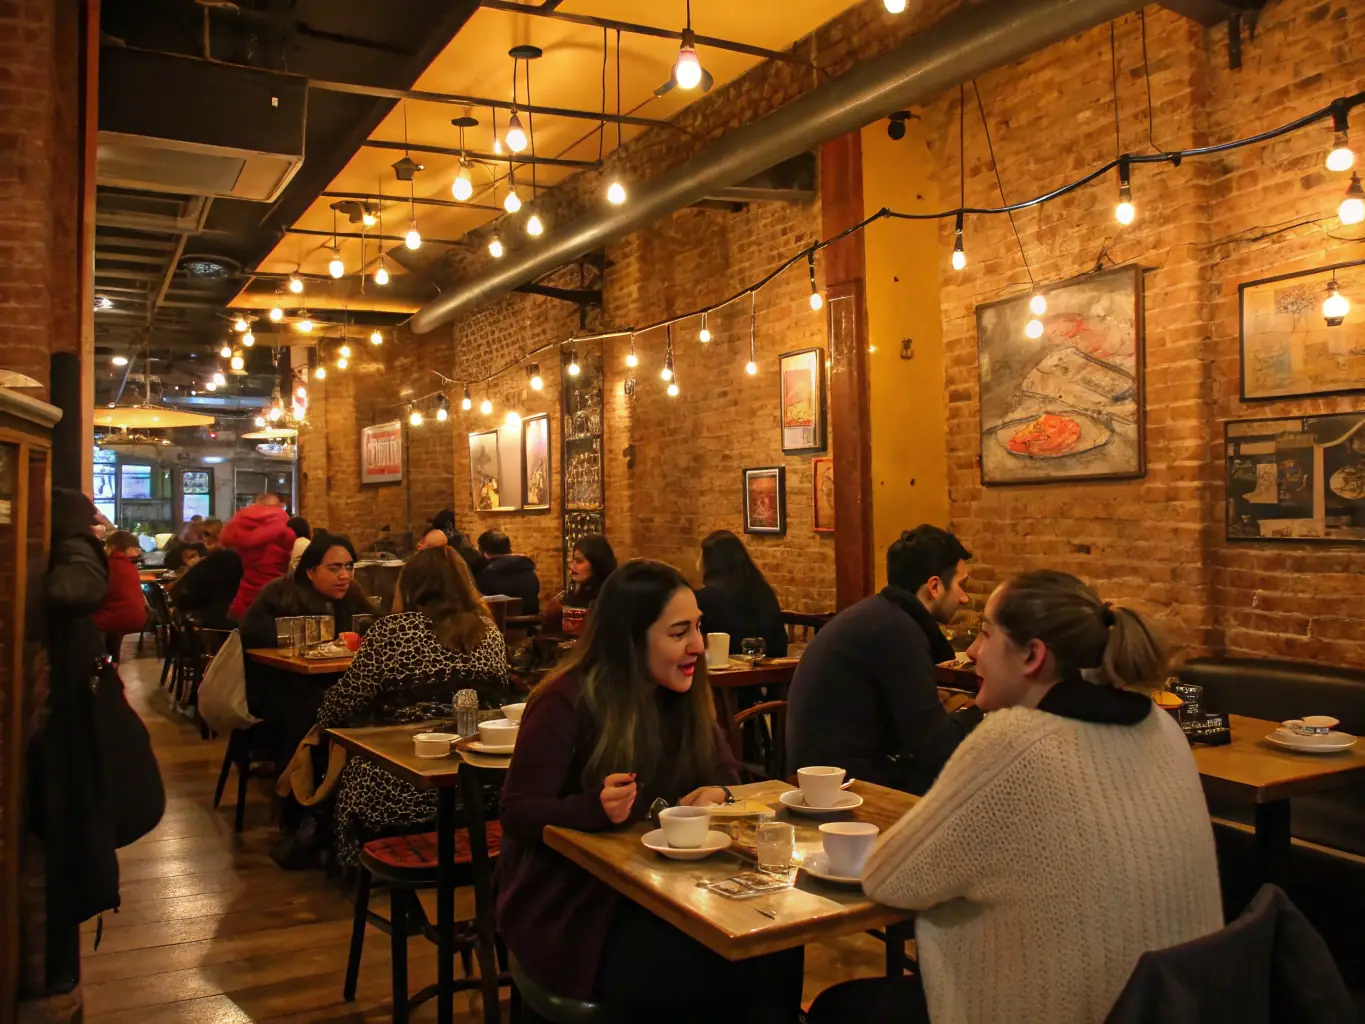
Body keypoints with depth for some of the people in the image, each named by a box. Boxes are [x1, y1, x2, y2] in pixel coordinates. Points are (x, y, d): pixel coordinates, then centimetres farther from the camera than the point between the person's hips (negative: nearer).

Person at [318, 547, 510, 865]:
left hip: (404, 790, -5)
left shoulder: (391, 629, -8)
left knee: (351, 768, 26)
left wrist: (323, 720, 19)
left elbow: (344, 704, -2)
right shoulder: (490, 632, 6)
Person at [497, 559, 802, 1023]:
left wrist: (716, 793, -14)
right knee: (720, 971, -25)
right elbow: (517, 812, -16)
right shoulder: (566, 703, -18)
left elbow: (725, 773, 10)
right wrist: (594, 809, -34)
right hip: (570, 910, -6)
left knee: (773, 951, -19)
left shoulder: (683, 696, 2)